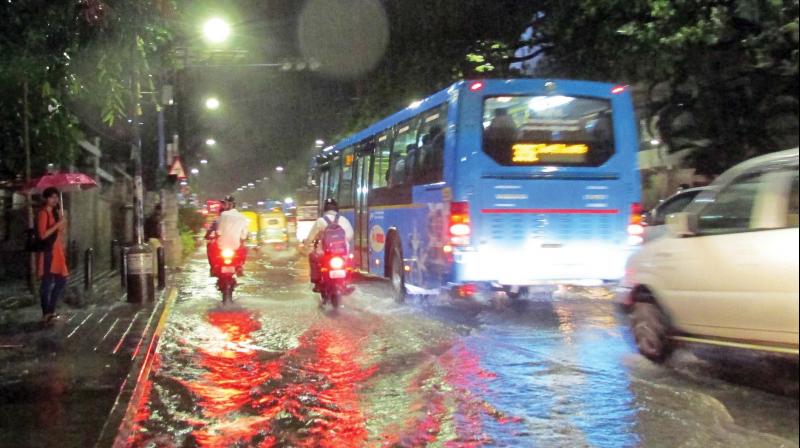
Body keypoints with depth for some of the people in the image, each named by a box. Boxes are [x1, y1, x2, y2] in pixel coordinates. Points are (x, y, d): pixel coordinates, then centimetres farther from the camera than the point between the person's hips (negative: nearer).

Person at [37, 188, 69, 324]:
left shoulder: (54, 213, 17)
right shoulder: (43, 213, -10)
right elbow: (42, 234, -19)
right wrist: (58, 224, -17)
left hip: (57, 251, 9)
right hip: (47, 252, -9)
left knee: (61, 281, 10)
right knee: (47, 283, -5)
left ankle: (51, 310, 19)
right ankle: (46, 314, 1)